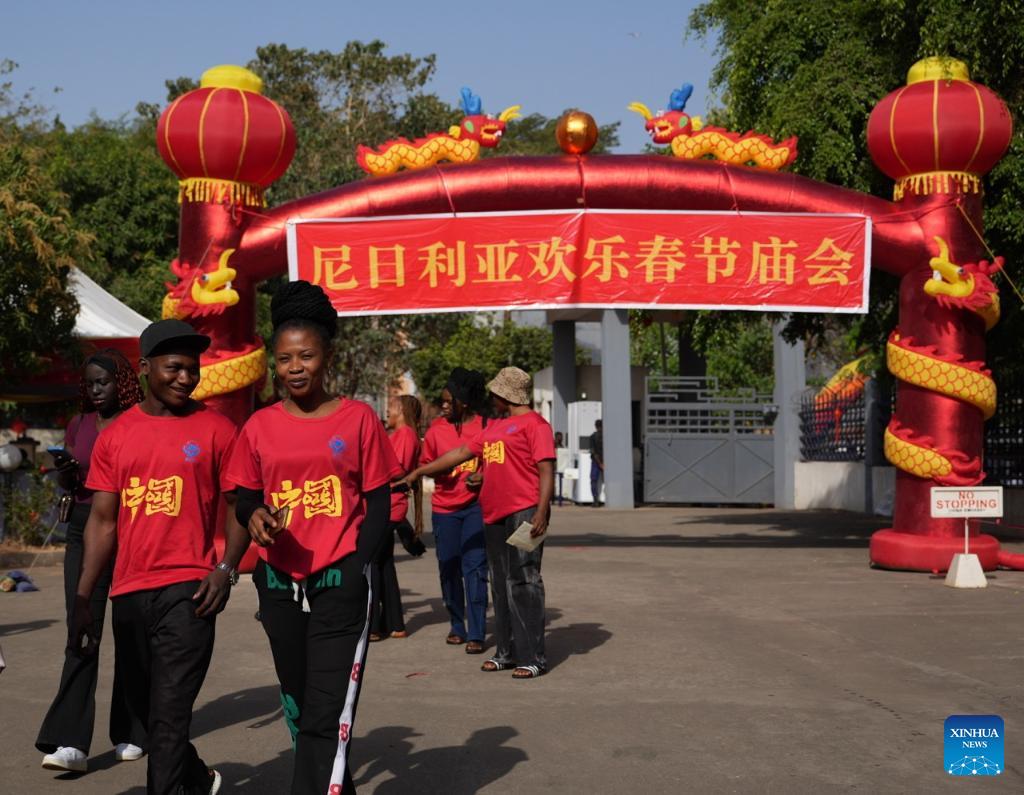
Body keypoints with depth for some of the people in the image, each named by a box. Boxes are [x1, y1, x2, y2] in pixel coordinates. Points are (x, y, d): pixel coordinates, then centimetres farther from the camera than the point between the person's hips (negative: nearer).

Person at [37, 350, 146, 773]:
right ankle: (70, 743, -9)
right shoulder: (78, 425, 11)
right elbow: (67, 486, 17)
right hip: (84, 531, 3)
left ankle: (130, 734, 19)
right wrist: (64, 468, -3)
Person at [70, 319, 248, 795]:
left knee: (168, 713, -8)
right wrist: (82, 600, 5)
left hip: (187, 589, -5)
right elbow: (102, 521, 9)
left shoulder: (216, 430, 0)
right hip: (129, 591, 5)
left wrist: (226, 568, -14)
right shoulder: (116, 435, 9)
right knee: (140, 702, 18)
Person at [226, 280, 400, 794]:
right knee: (297, 709, 16)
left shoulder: (358, 419, -2)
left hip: (341, 582, -4)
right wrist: (254, 515, -13)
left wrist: (356, 569, -12)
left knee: (327, 716, -10)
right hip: (280, 583, 4)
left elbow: (379, 505, -1)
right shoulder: (259, 427, 5)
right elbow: (244, 498, 11)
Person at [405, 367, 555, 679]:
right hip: (494, 515, 8)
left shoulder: (534, 424, -5)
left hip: (523, 513, -8)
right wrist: (419, 471, 28)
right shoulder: (493, 426, 21)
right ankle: (506, 652, 18)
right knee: (501, 585, 10)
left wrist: (542, 512, -20)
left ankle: (532, 658, -5)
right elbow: (462, 452, 27)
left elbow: (546, 470, -12)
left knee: (522, 584, -9)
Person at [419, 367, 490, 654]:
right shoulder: (437, 428, 5)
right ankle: (457, 626, 23)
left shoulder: (484, 426, -3)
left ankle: (476, 634, -4)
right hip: (444, 507, 3)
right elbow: (426, 465, 13)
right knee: (449, 569, 8)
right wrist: (439, 470, -8)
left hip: (475, 505, -3)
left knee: (474, 568, -7)